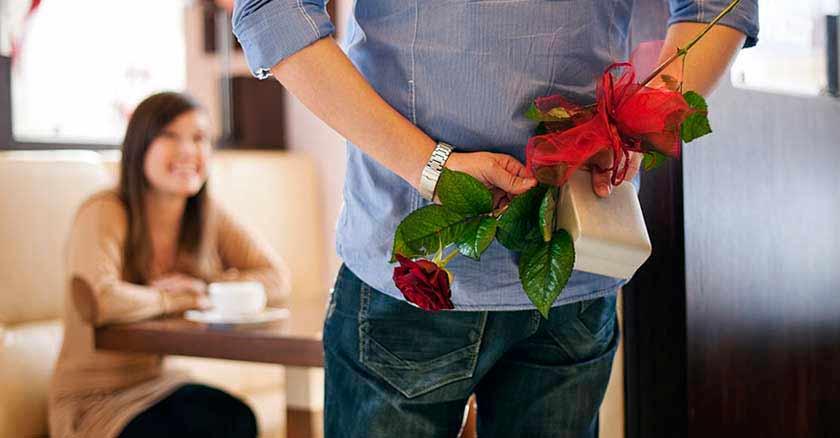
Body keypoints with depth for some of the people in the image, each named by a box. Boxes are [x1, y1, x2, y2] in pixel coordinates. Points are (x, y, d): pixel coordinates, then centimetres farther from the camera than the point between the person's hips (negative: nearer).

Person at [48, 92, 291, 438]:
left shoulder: (207, 215, 2)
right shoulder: (104, 214, -18)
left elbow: (275, 278, 0)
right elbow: (97, 302, -35)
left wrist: (205, 290, -16)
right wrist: (173, 299, -17)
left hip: (159, 383, 6)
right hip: (94, 401, -6)